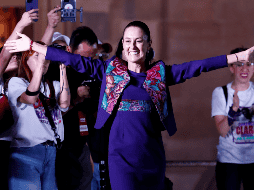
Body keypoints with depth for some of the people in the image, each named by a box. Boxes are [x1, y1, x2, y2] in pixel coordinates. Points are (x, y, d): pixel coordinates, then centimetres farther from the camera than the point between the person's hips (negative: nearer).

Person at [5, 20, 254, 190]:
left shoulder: (160, 73, 6)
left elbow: (197, 67, 3)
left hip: (153, 155, 2)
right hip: (121, 155, -2)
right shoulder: (111, 70, 5)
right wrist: (32, 46, 3)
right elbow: (73, 60, 4)